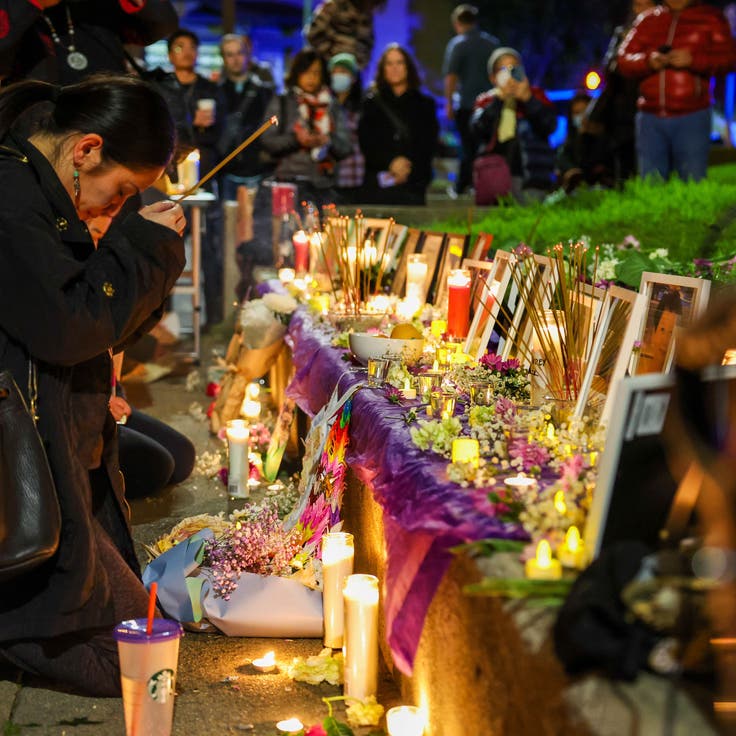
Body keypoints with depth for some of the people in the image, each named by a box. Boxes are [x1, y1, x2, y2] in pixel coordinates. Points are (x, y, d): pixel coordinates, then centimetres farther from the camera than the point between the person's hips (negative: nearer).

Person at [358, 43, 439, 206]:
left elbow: (429, 144, 6)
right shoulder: (372, 102, 13)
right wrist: (391, 163, -12)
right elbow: (366, 142, 3)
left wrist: (408, 169, -9)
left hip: (413, 184, 0)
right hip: (377, 184, 0)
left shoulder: (425, 103, 14)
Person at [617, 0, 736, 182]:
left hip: (691, 118, -2)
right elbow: (623, 59, 9)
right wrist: (648, 61, -11)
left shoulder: (711, 18, 7)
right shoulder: (647, 20, 15)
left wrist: (693, 60, -16)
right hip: (650, 118, 3)